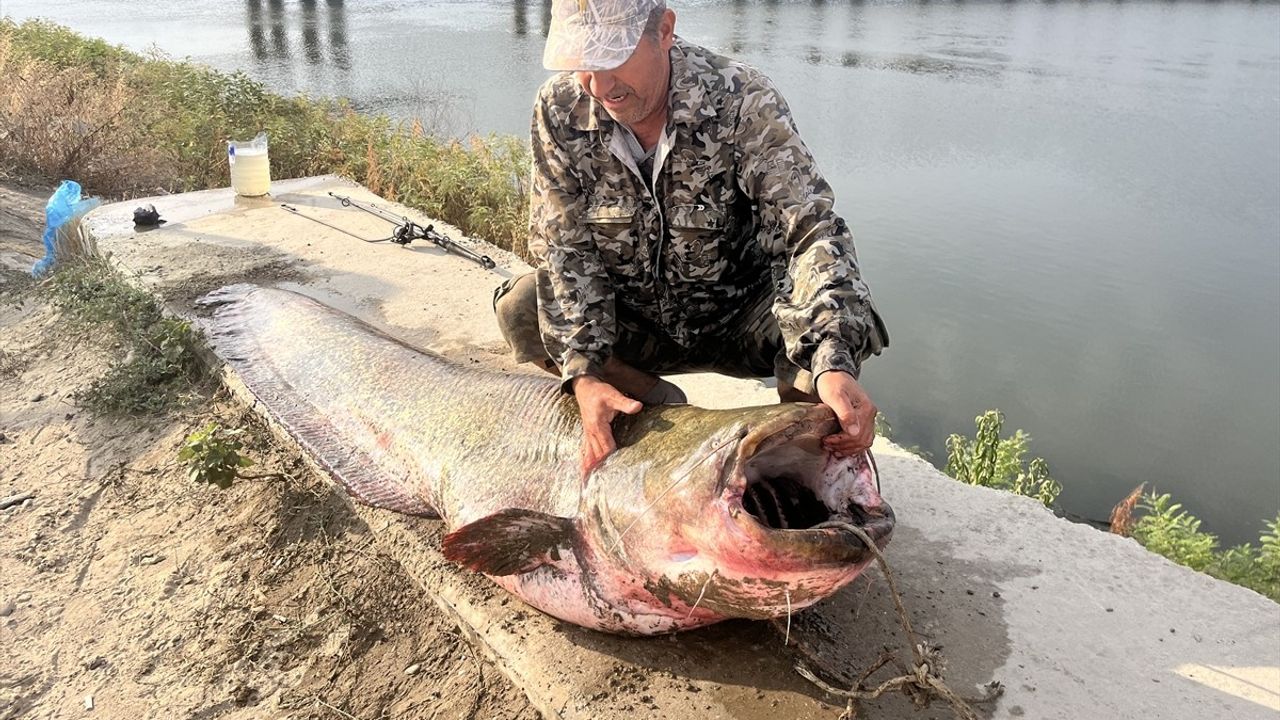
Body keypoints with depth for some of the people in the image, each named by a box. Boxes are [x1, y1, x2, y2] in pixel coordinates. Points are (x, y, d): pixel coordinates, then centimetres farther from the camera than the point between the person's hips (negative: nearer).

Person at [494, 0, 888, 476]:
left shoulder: (742, 101, -24)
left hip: (738, 322, -2)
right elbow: (564, 251, -15)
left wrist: (833, 364, -48)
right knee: (519, 308, -22)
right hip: (632, 323, 3)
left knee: (847, 319, -30)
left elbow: (811, 230, -31)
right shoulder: (559, 112, -16)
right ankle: (659, 409, -1)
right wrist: (584, 374, -30)